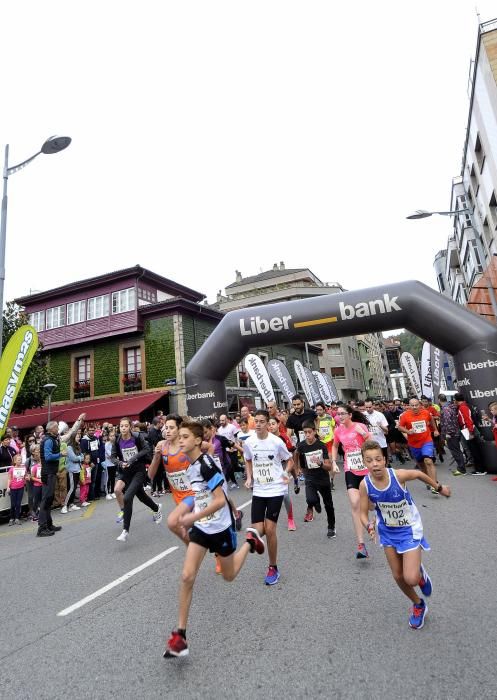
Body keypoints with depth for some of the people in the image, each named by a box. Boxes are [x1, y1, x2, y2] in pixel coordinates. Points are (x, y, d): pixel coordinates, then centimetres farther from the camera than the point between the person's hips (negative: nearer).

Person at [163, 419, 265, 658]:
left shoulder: (206, 464, -26)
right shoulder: (190, 467, 0)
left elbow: (220, 500, -28)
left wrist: (193, 516, -27)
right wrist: (187, 511, 10)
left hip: (221, 527, -6)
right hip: (201, 527, 6)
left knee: (229, 576, 15)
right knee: (187, 577, -4)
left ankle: (250, 541, 38)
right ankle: (180, 634, 10)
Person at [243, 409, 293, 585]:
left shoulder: (276, 441, -12)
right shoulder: (248, 442, -3)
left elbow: (290, 460, 4)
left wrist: (286, 473, -13)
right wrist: (249, 477, 3)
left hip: (276, 490, -3)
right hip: (258, 491, 3)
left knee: (270, 530, -4)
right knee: (258, 531, -3)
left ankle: (273, 568, 20)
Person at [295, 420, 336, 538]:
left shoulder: (322, 446, -15)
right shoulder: (301, 446, -12)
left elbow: (329, 467, -16)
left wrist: (320, 463, -32)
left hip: (324, 479, 1)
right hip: (310, 480, 0)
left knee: (328, 505, 14)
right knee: (311, 500, -26)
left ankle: (331, 527, 42)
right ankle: (310, 510, 12)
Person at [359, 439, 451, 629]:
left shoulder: (399, 475, -31)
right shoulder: (365, 485, -24)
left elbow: (419, 474, -8)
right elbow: (363, 513, -12)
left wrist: (439, 487, 8)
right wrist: (369, 526, -33)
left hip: (409, 530, -3)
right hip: (388, 532, 3)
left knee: (411, 579, -11)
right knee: (398, 576, 14)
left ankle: (420, 573, 26)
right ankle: (418, 605, 44)